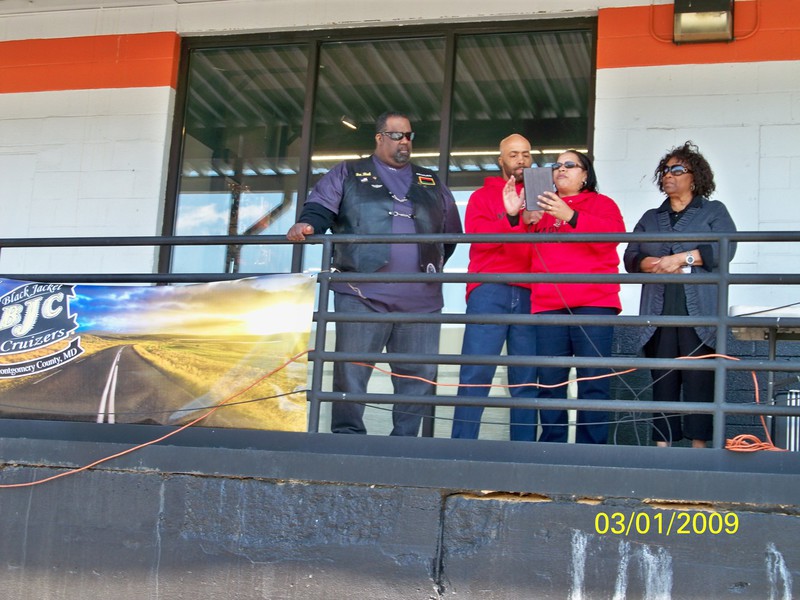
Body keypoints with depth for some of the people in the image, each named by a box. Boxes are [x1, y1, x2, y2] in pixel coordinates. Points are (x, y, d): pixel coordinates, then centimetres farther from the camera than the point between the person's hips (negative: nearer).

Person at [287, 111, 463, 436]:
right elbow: (319, 208, 3)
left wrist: (434, 264, 17)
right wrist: (307, 225, -17)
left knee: (418, 375, 2)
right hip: (362, 293, -3)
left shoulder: (432, 183, 23)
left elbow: (451, 230, 26)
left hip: (421, 299, 3)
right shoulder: (348, 174, 14)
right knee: (351, 371, -6)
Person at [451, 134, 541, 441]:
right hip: (490, 291, -2)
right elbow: (477, 236, -3)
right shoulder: (483, 195, 14)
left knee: (527, 378, -3)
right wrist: (509, 216, -18)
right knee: (476, 373, -10)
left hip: (529, 294, 2)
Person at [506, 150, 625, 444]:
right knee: (549, 381, -1)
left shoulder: (601, 204, 14)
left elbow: (612, 233, -6)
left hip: (593, 303, -3)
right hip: (547, 305, 3)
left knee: (593, 381, -7)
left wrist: (570, 216, -16)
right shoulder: (540, 207, 22)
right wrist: (522, 219, -4)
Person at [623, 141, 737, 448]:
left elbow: (725, 248, -4)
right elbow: (630, 256, 12)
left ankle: (699, 443, -7)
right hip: (659, 311, 3)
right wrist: (653, 264, -9)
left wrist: (681, 258, -11)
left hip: (699, 311, -3)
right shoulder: (650, 218, 25)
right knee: (662, 378, -2)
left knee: (699, 377, -9)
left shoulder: (714, 211, 14)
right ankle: (662, 443, 0)